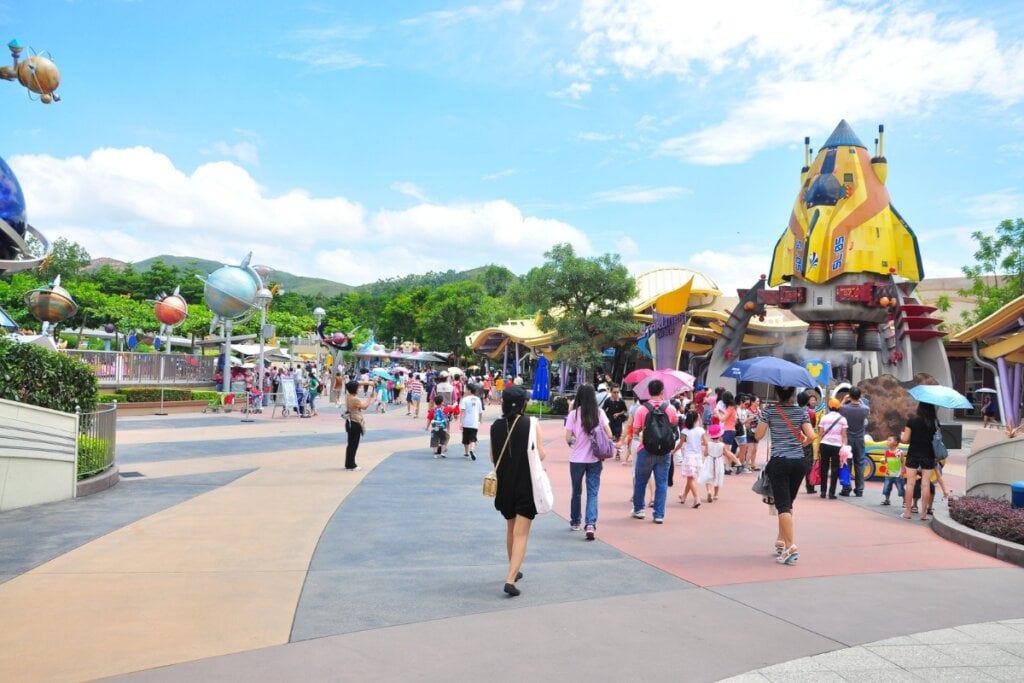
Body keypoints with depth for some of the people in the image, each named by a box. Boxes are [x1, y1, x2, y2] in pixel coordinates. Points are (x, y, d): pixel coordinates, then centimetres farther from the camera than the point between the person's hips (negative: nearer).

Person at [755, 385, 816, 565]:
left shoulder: (768, 412, -4)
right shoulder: (802, 412, 3)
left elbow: (759, 435, -2)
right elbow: (811, 436, -5)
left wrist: (761, 418, 13)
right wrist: (801, 440, 16)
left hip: (779, 461, -3)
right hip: (798, 461, 4)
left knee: (783, 505, -5)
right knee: (788, 503, 17)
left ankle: (791, 546, -16)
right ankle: (781, 540, 26)